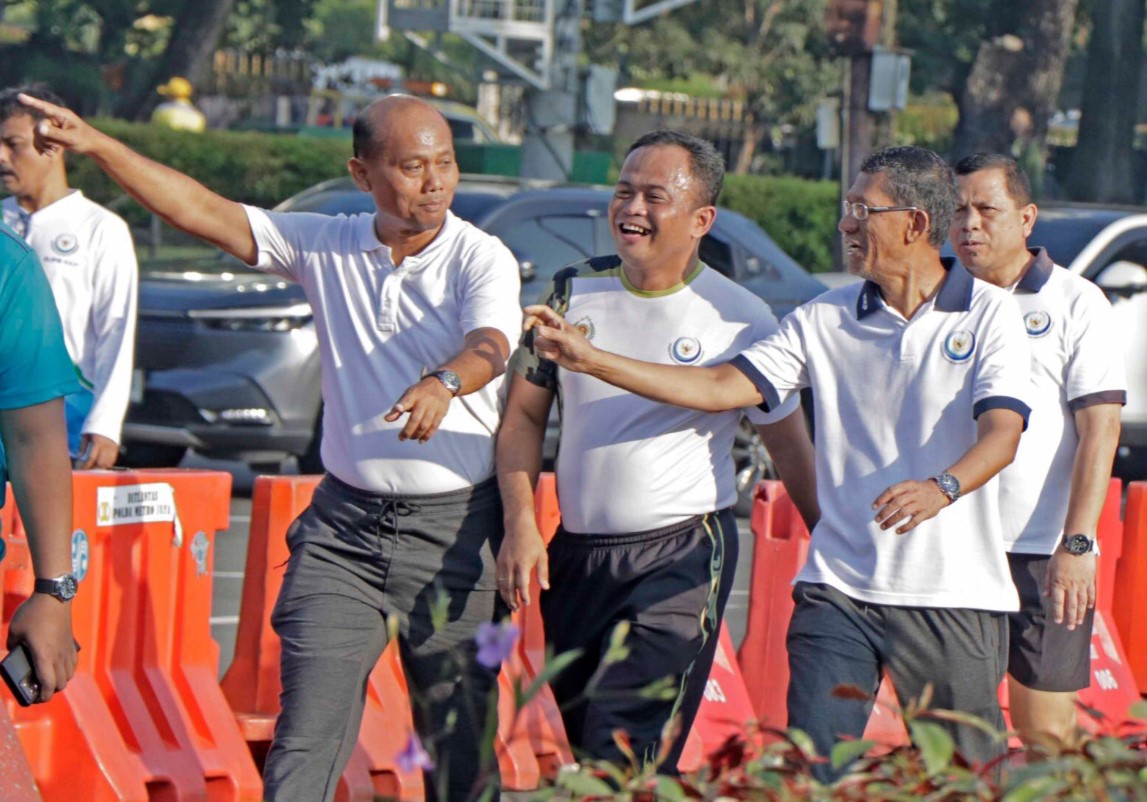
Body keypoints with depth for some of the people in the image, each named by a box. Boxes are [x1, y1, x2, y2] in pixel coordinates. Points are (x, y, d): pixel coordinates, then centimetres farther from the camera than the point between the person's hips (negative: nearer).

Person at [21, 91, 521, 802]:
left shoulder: (481, 258, -7)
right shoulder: (326, 246, 6)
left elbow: (490, 343, -26)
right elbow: (200, 211, 4)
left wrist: (443, 384, -49)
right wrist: (96, 145, -5)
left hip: (454, 527, -3)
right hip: (345, 521, 3)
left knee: (462, 741, 2)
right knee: (307, 727, -5)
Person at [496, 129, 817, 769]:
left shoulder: (741, 319, -4)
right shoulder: (575, 291, 7)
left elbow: (791, 446, 4)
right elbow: (524, 412, 12)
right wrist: (521, 524, -1)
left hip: (684, 554, -5)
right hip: (575, 556, 5)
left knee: (623, 750, -18)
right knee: (584, 741, 9)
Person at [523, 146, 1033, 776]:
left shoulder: (988, 315, -1)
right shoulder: (823, 320, 9)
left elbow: (1001, 433, -14)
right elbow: (722, 387, 5)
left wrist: (941, 487, -36)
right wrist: (590, 359, -3)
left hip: (954, 593, -2)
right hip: (837, 587, 3)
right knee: (811, 769, -9)